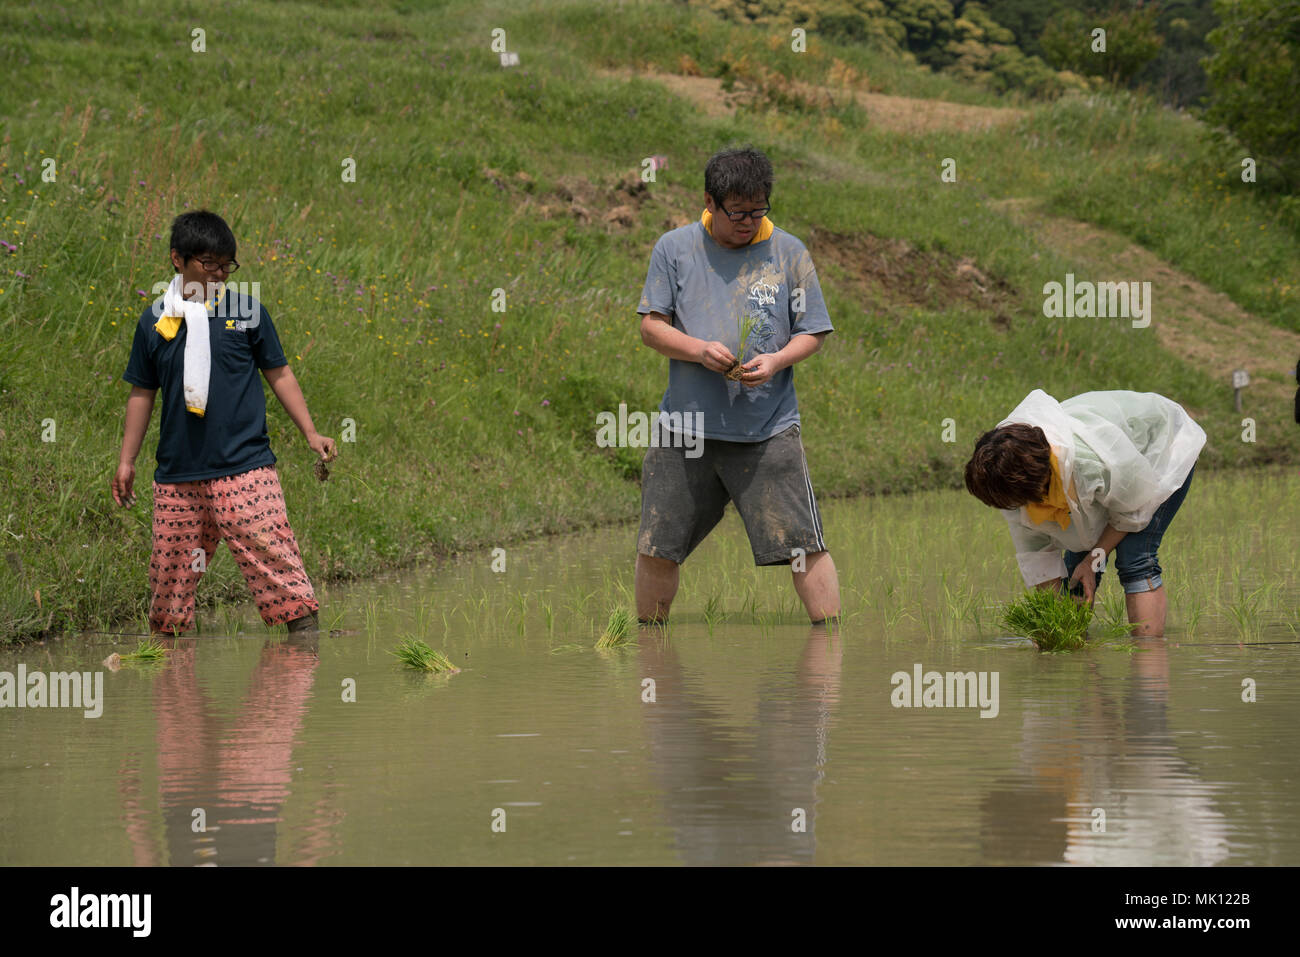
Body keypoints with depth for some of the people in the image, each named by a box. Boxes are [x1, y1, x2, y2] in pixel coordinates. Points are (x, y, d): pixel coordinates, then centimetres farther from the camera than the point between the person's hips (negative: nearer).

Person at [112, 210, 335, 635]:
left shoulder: (246, 311, 3)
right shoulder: (154, 321, 8)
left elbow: (279, 374, 10)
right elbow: (142, 392, 17)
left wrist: (311, 433, 3)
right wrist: (126, 461, 16)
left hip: (244, 467, -2)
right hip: (177, 474, 2)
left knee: (270, 551, -12)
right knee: (171, 567, 5)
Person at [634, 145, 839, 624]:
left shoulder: (788, 252, 3)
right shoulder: (674, 248, 4)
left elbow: (812, 332, 7)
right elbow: (651, 326, 4)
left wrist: (777, 360, -14)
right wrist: (699, 350, -15)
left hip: (769, 429, -1)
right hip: (685, 425, 1)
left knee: (804, 544, -9)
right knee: (656, 548, 7)